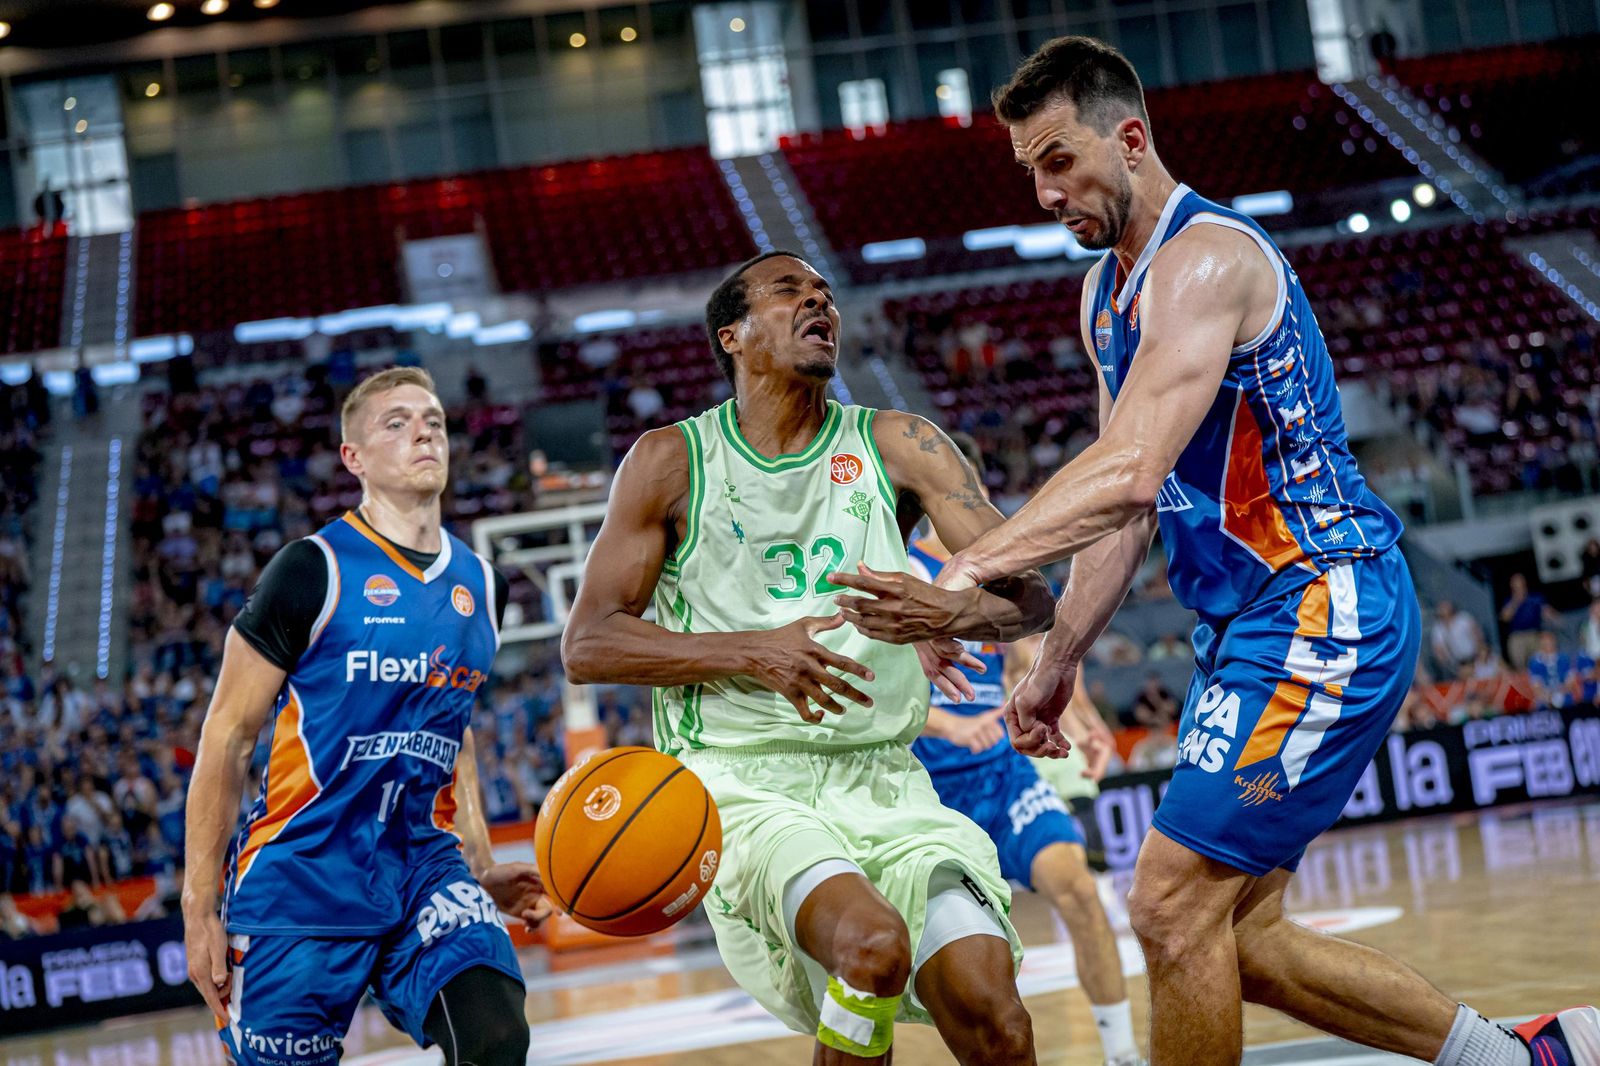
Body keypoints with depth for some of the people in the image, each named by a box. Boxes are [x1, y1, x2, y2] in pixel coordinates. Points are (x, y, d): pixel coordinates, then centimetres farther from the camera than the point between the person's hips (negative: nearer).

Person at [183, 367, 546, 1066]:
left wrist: (483, 868, 18)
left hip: (423, 865, 4)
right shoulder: (315, 571, -6)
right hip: (302, 879, -4)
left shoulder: (480, 586, 12)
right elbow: (227, 737, -5)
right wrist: (199, 910, -9)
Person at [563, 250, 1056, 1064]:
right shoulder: (673, 461, 3)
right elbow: (586, 647, -1)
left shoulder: (897, 447, 8)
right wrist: (750, 652, -15)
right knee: (873, 942, -32)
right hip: (739, 783, -3)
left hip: (883, 781, 3)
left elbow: (1029, 592, -1)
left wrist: (953, 614, -25)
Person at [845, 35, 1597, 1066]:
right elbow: (1131, 505, 20)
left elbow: (1129, 474, -31)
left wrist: (968, 572, -37)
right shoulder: (1109, 291, 15)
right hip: (1258, 628, 10)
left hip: (1323, 610, -10)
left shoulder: (1205, 257, -17)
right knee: (1242, 937, 11)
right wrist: (1058, 662, 15)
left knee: (1174, 906, -12)